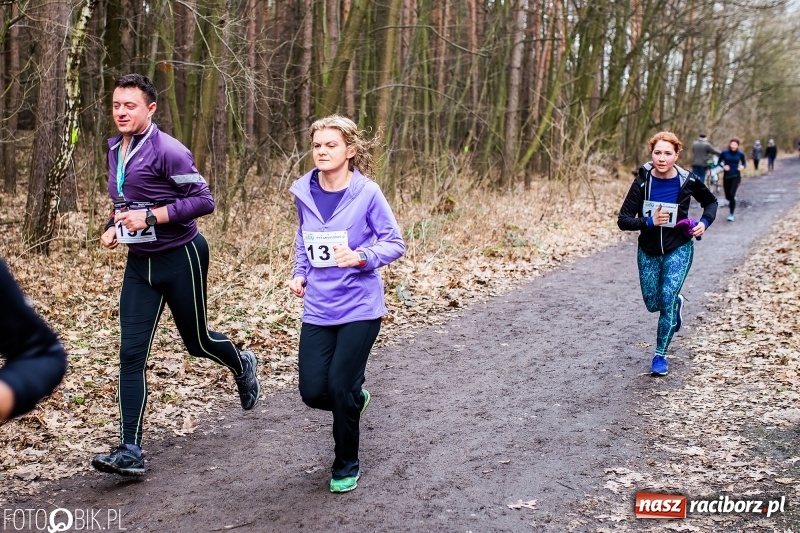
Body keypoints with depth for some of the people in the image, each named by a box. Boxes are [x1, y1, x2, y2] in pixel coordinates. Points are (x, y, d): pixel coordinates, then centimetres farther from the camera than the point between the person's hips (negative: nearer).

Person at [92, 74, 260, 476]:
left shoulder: (167, 151, -16)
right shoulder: (115, 151, 8)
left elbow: (203, 200, -19)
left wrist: (151, 217, -25)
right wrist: (113, 227, 3)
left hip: (180, 258, -6)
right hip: (139, 263, 6)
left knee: (197, 342, 10)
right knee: (131, 355, -3)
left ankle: (242, 366, 45)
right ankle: (130, 452, -1)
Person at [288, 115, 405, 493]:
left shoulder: (367, 193, -11)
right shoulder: (304, 192, 2)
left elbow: (395, 243, -6)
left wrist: (361, 257, -23)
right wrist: (300, 274, 5)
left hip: (359, 308, -4)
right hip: (318, 309, 4)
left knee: (339, 387, -6)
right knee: (313, 392, 1)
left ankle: (346, 465, 19)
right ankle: (355, 398, 38)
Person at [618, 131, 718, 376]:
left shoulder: (688, 181, -12)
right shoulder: (642, 182, -13)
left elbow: (711, 202, 9)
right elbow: (623, 220, -13)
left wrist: (705, 222, -9)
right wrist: (649, 221, -28)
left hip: (678, 250, -2)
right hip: (648, 251, 2)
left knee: (667, 300, -13)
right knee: (653, 303, 13)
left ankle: (660, 356, 4)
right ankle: (677, 302, 50)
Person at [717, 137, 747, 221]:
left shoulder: (740, 153, -4)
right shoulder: (724, 152, -6)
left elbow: (744, 163, 8)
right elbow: (719, 162, 3)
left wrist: (742, 166, -14)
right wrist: (723, 166, -17)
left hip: (736, 176, -2)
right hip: (726, 177, 2)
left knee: (732, 194, -15)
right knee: (727, 196, 8)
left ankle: (731, 214, -3)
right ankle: (732, 200, 48)